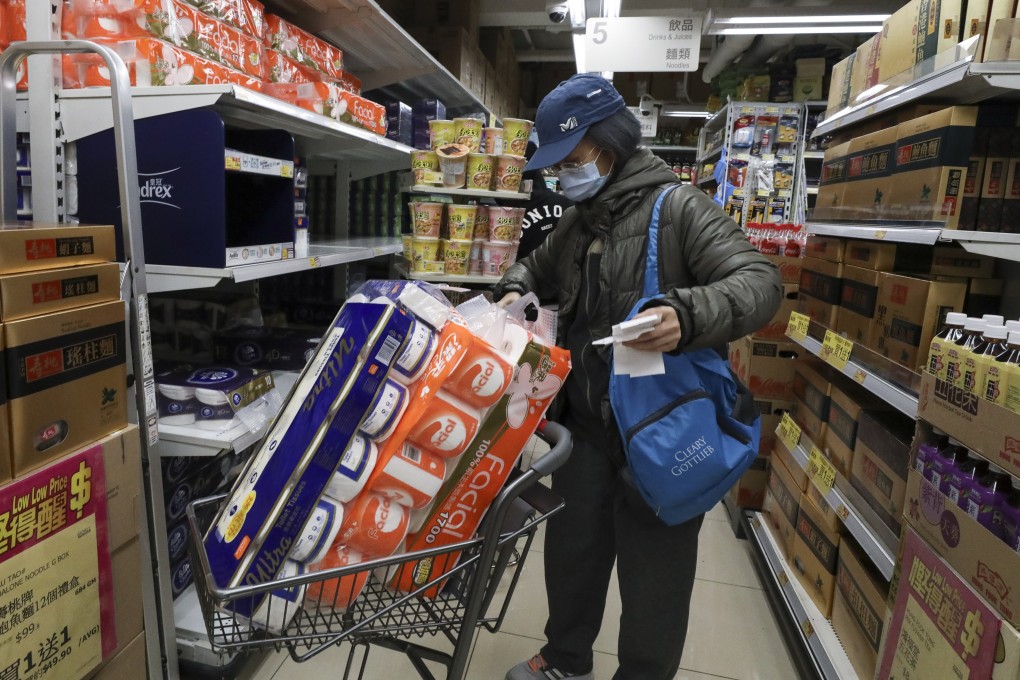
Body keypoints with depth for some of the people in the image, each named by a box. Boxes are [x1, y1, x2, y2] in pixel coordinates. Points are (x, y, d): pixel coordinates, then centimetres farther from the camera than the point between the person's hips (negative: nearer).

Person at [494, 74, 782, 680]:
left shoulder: (679, 208, -11)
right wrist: (515, 291, 6)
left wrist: (689, 316, -39)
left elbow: (760, 279, -20)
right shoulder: (578, 224, 12)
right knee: (572, 548, 20)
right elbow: (537, 266, 29)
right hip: (587, 423, 7)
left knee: (654, 572, 10)